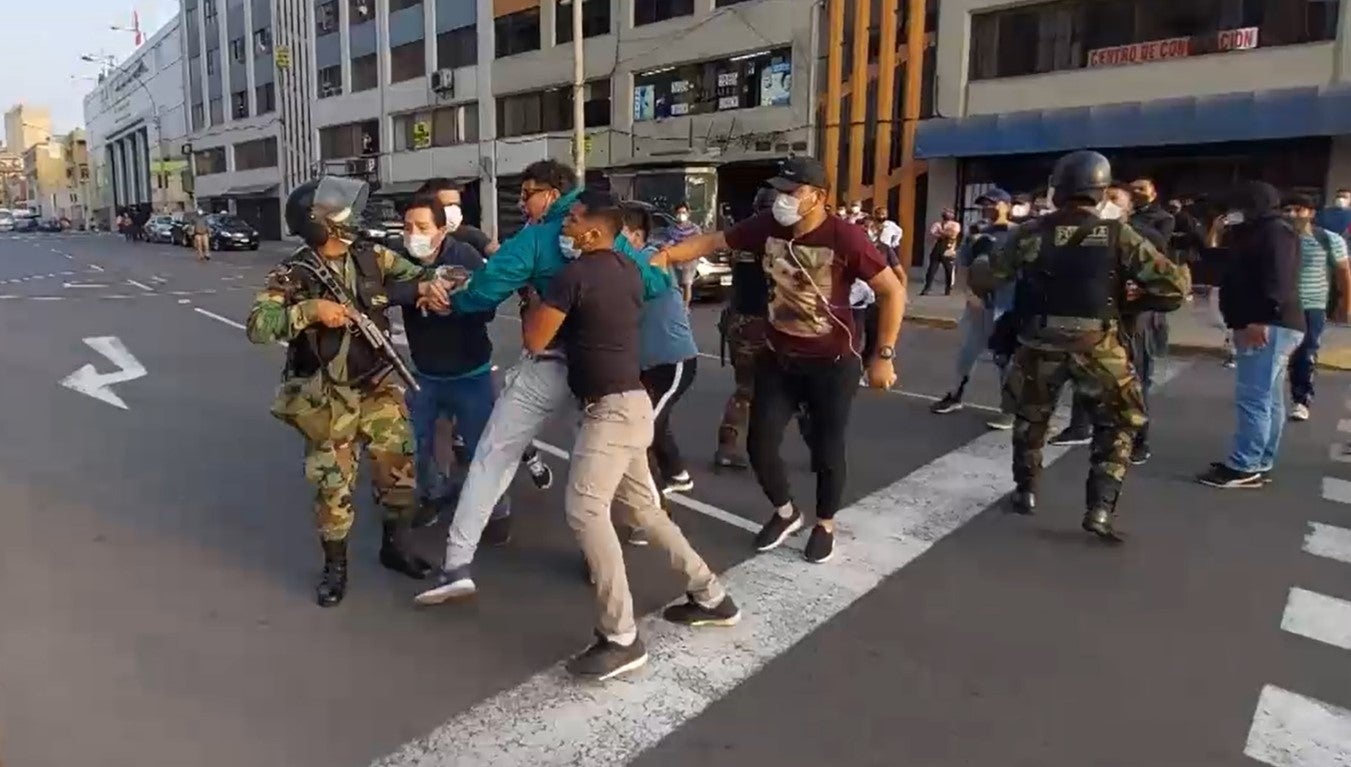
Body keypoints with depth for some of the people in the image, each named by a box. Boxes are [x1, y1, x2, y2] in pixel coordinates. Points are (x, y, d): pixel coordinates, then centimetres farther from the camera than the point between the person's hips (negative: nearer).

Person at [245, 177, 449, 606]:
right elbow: (257, 327, -22)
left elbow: (412, 273, 8)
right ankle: (335, 567, 23)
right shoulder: (292, 277, -13)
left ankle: (395, 546, 30)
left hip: (378, 387, 4)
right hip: (329, 399, -4)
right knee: (333, 484, 3)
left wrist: (427, 284, -16)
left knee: (398, 465, 8)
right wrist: (310, 309, -33)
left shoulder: (371, 257, -1)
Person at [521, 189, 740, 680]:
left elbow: (535, 341, -8)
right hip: (628, 402, 10)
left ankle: (621, 638, -11)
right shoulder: (627, 269, 11)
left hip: (611, 408, -10)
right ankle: (710, 597, 27)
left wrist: (532, 303, 10)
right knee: (644, 506, 17)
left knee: (584, 511, -14)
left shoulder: (574, 274, -15)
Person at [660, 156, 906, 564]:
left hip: (832, 363, -4)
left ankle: (825, 525, 34)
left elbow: (893, 292, -16)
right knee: (760, 445, 6)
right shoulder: (766, 227, -7)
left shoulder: (844, 237, -21)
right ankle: (785, 513, 33)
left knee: (827, 450, 9)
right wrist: (663, 256, -8)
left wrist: (883, 356, -18)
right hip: (777, 358, 4)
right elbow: (712, 241, 3)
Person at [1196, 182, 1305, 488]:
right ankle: (1259, 464, 16)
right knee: (1268, 399, 12)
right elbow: (1236, 275, 24)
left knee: (1253, 398, -13)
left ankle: (1243, 468, -12)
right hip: (1263, 326, 11)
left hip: (1269, 327, -11)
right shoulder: (1256, 233, 25)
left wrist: (1261, 320, -28)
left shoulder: (1275, 231, -8)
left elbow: (1278, 279, -22)